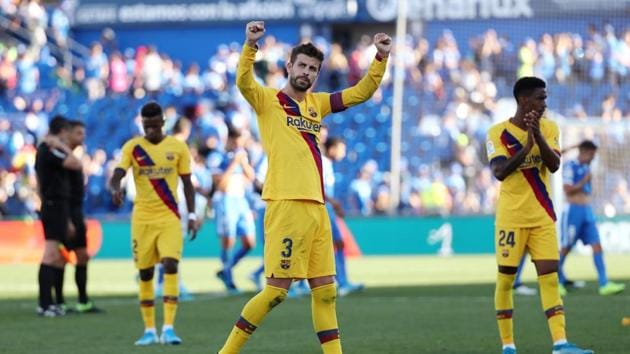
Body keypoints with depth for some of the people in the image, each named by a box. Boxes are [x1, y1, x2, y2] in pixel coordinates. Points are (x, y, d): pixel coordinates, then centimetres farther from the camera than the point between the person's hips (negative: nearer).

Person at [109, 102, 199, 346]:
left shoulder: (177, 147, 3)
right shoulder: (132, 147, 1)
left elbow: (187, 183, 8)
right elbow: (116, 176, -10)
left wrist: (191, 214, 1)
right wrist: (115, 189, -34)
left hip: (170, 218, -1)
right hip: (142, 218, 1)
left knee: (170, 265, -16)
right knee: (145, 272, 4)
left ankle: (168, 327, -18)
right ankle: (149, 329, 14)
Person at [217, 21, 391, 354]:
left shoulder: (315, 103, 18)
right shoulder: (268, 100, 0)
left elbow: (360, 92, 21)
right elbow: (243, 82, -20)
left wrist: (381, 58, 7)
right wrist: (250, 45, -35)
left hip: (316, 207, 7)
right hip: (286, 206, -7)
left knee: (325, 289, 8)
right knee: (277, 289, -8)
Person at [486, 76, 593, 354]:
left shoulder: (548, 128, 4)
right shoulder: (498, 133, -6)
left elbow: (554, 165, -9)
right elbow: (499, 172, -18)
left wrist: (538, 136, -23)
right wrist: (527, 145, -25)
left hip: (542, 217, 3)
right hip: (511, 217, -3)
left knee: (549, 276, -6)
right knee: (505, 278, 1)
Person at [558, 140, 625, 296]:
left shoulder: (586, 168, 16)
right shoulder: (570, 167, -9)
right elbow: (568, 190, -16)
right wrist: (585, 181, -12)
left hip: (587, 211, 7)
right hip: (573, 210, -7)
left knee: (596, 245, -4)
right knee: (566, 247, 1)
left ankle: (604, 283, -10)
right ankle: (557, 281, 15)